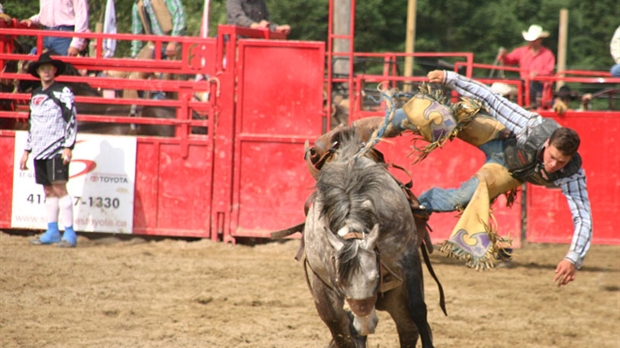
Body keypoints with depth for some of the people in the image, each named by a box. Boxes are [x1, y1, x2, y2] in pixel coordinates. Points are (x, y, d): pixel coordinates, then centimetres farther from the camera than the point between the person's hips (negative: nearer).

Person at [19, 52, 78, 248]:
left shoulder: (63, 92, -4)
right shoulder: (35, 95, 17)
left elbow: (72, 121, -9)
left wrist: (68, 147, -16)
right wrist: (27, 151, 21)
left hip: (57, 150, -7)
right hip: (40, 151, 7)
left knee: (59, 189, -12)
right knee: (48, 191, 8)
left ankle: (69, 234, -12)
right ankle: (52, 232, 12)